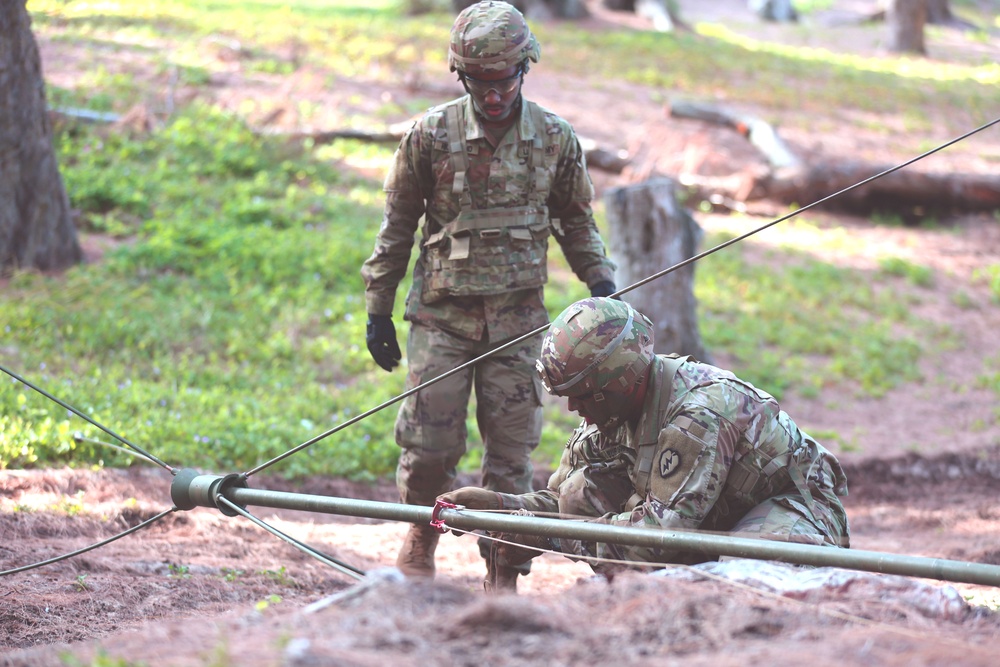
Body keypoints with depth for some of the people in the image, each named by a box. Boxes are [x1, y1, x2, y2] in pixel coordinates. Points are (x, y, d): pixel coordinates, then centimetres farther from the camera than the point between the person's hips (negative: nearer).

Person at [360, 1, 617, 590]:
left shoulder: (556, 139, 3)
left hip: (517, 317, 1)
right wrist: (378, 310, 6)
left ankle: (503, 575, 10)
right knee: (430, 443, -3)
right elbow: (398, 225, 6)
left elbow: (576, 224, 17)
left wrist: (602, 284, 6)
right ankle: (422, 539, 23)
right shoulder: (431, 136, -1)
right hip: (442, 313, -1)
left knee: (512, 451, 1)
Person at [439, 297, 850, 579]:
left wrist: (551, 540, -35)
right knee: (582, 489, -11)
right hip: (712, 519, 8)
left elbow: (664, 527, -35)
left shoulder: (698, 415, -32)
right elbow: (561, 501, 2)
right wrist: (496, 504, -17)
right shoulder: (611, 410, -5)